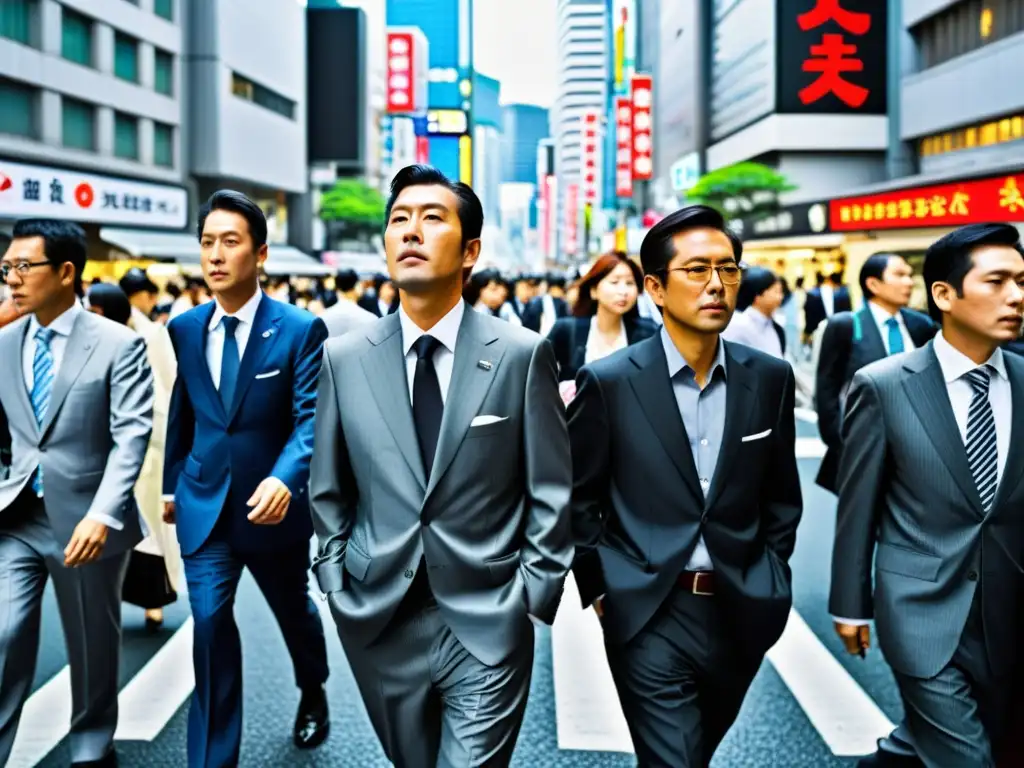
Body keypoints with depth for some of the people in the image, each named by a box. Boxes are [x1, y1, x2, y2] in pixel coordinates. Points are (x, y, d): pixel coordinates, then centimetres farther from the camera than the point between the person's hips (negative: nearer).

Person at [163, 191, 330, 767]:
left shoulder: (301, 329, -13)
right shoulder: (185, 328, 1)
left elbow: (312, 417, -20)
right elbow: (181, 411, 11)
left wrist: (284, 479, -36)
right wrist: (172, 483, 16)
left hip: (271, 504, -2)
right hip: (205, 505, 2)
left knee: (294, 611, 20)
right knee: (210, 625, -5)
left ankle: (314, 695, 51)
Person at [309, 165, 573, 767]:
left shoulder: (522, 354, -6)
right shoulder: (344, 358, 1)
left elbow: (551, 492, -3)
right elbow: (328, 491, 9)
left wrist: (532, 597, -6)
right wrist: (338, 585, 3)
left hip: (488, 627, -3)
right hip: (379, 625, 3)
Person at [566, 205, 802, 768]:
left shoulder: (770, 378, -1)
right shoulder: (609, 381, -10)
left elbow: (781, 495, 10)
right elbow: (579, 500, -2)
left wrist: (770, 581, 7)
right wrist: (599, 592, -1)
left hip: (741, 613, 4)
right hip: (650, 616, -4)